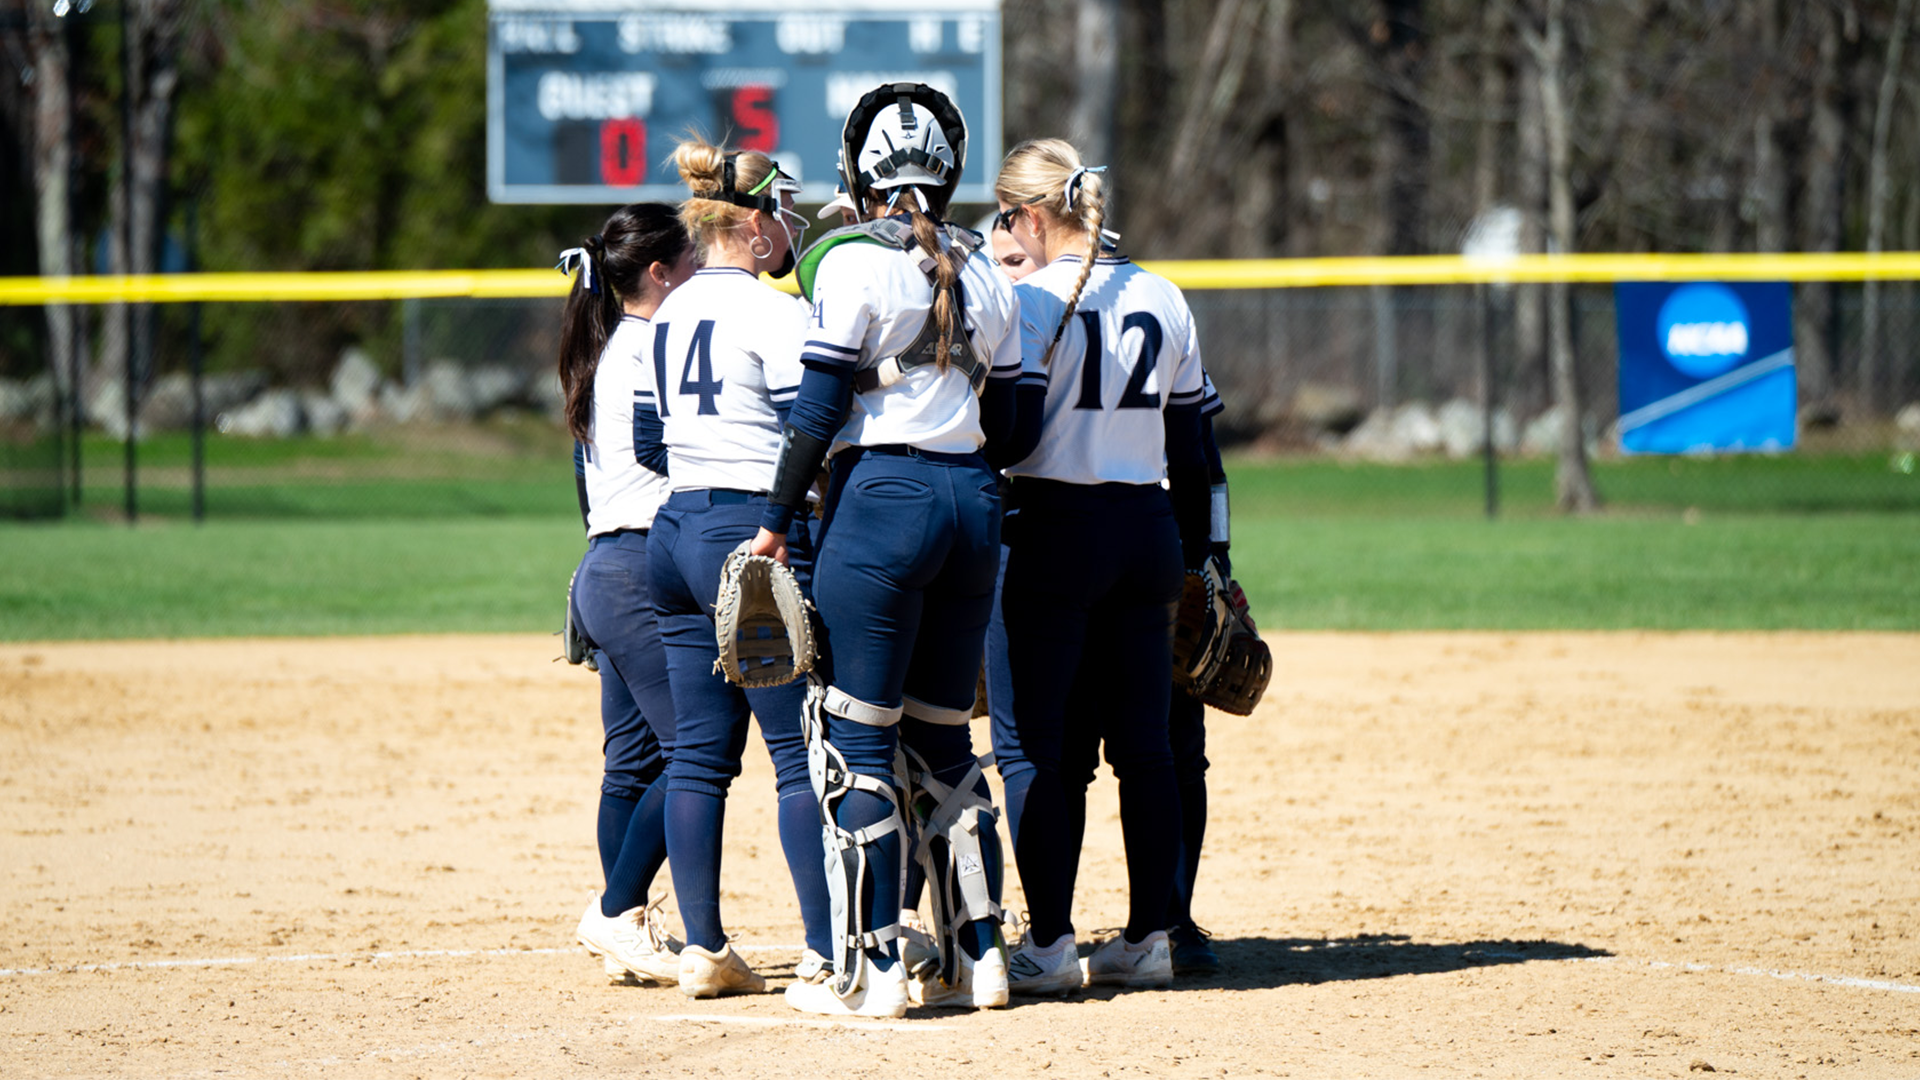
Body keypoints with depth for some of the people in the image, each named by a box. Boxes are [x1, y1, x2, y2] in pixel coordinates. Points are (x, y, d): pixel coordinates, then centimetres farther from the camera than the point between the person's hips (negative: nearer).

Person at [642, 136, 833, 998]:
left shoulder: (669, 313, 14)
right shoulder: (772, 311, -11)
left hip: (675, 533, 8)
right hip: (757, 532, -8)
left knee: (699, 752, 9)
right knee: (803, 751, -5)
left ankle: (703, 950, 10)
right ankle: (824, 953, -7)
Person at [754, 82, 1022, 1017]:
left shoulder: (853, 260, -8)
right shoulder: (982, 272, 11)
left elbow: (820, 406, -11)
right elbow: (1000, 417, 13)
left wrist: (777, 521, -7)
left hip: (882, 494, -6)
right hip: (973, 502, 6)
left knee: (853, 743, -2)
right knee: (943, 739, 15)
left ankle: (868, 972, -5)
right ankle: (976, 957, 14)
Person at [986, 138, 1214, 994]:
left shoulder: (1031, 300, -9)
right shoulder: (1164, 302, 9)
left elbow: (1014, 436, -16)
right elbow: (1187, 447, 13)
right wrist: (1190, 558, 19)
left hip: (1050, 530, -6)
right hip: (1146, 530, 6)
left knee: (1033, 745, -1)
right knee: (1143, 743, 9)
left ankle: (1049, 945, -4)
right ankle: (1147, 938, 11)